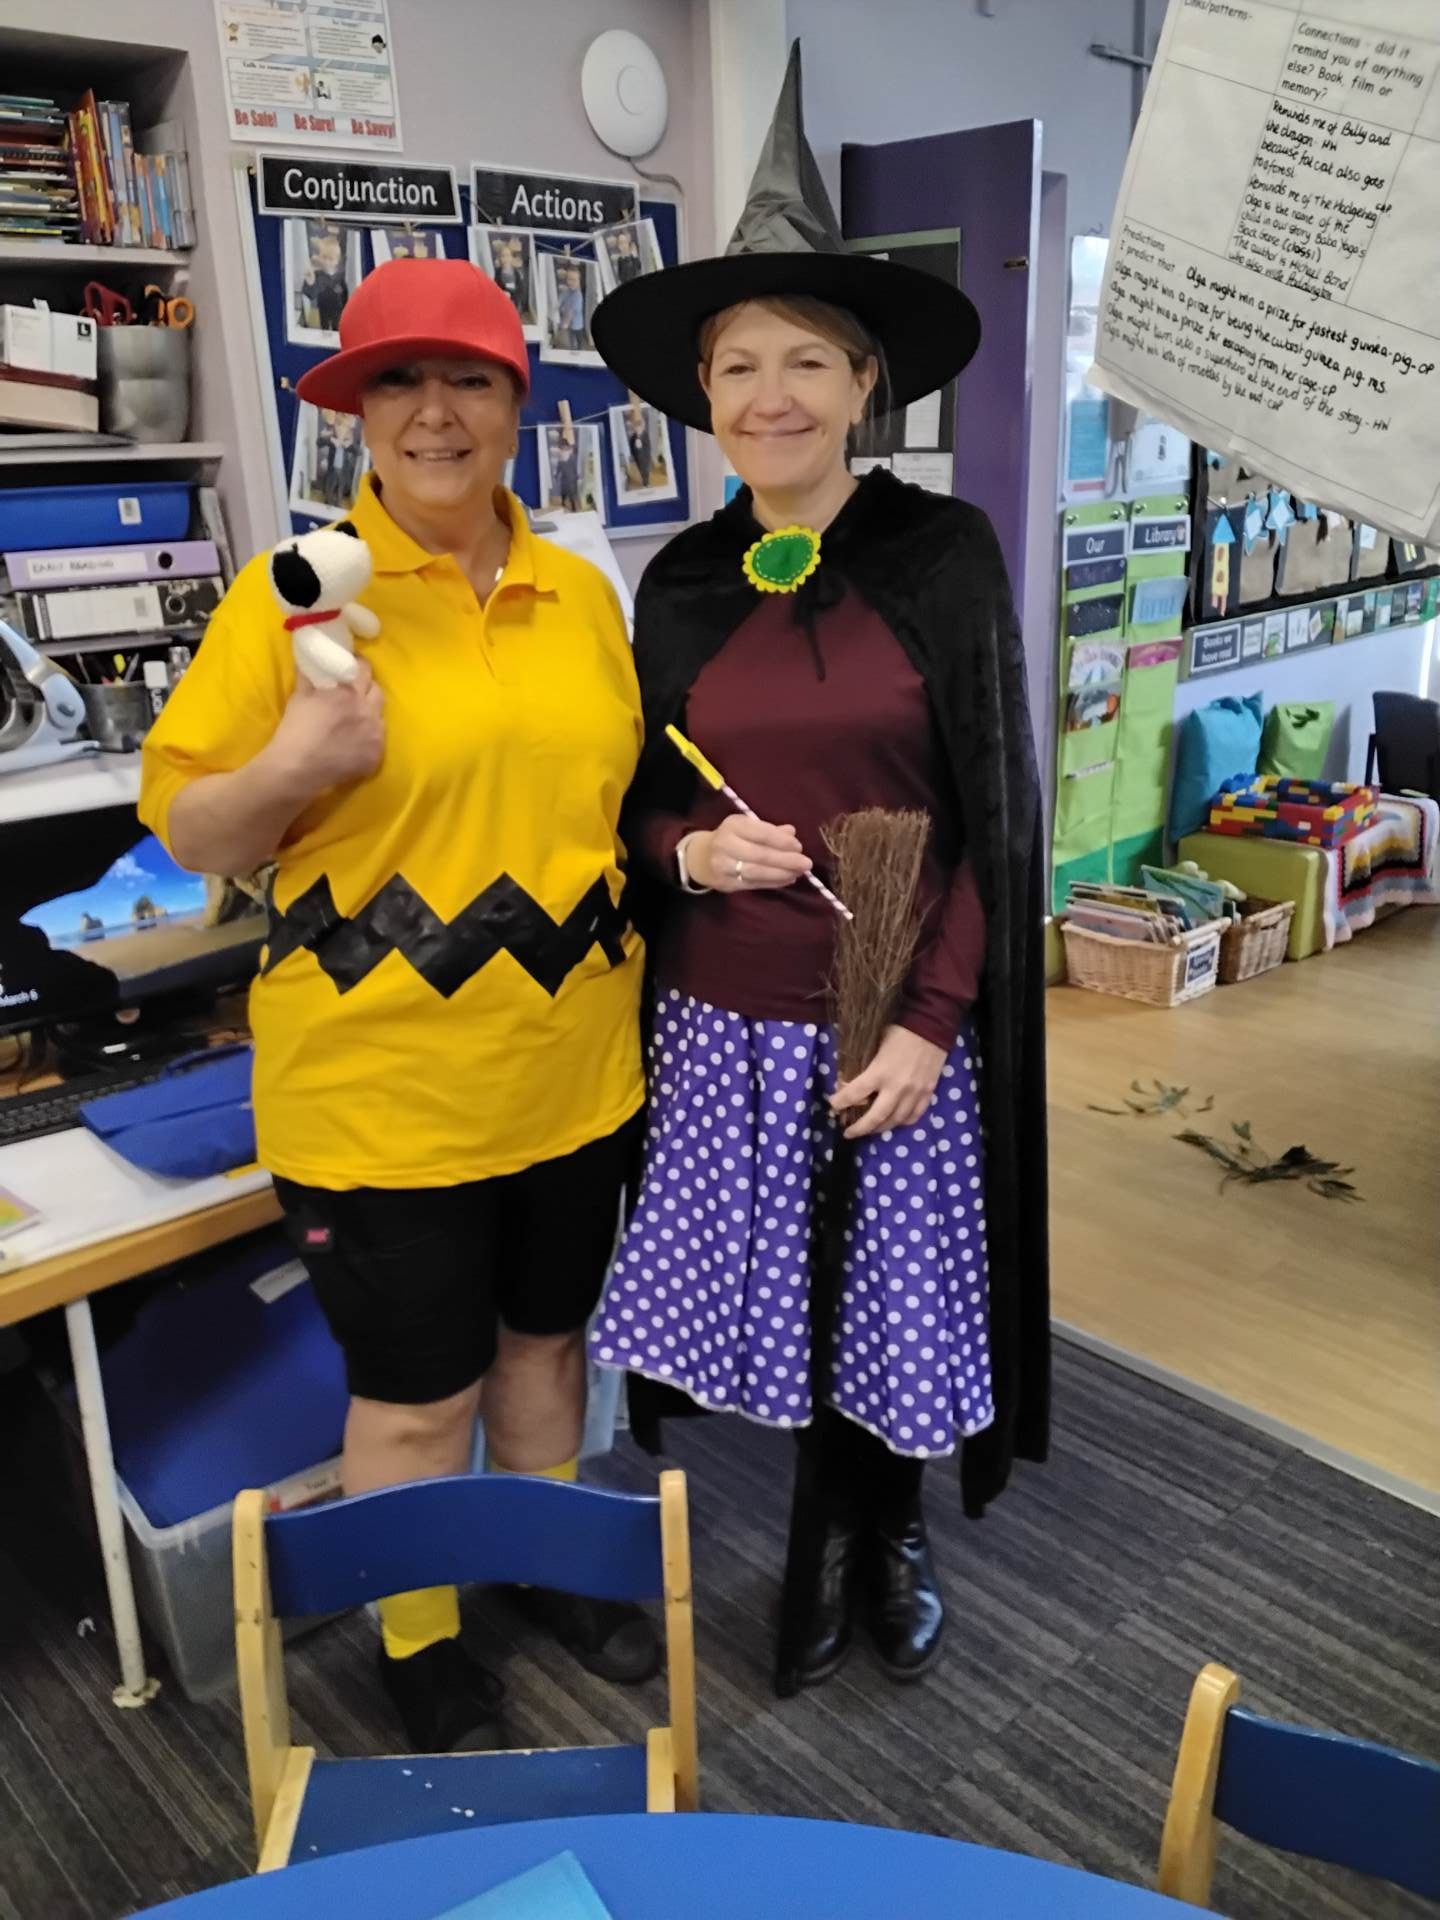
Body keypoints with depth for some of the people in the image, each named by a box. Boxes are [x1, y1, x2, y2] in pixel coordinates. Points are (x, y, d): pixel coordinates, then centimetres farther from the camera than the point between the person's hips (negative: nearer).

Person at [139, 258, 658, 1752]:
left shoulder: (582, 593, 5)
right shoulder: (295, 592, -9)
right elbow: (184, 831, -8)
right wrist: (294, 764, -25)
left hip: (572, 1072, 5)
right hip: (380, 1091, -4)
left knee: (546, 1337, 23)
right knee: (415, 1396, 11)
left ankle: (554, 1571, 48)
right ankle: (417, 1650, 37)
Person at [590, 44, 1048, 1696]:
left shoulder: (945, 555, -4)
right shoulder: (678, 585, 5)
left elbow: (994, 812, -4)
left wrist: (932, 1020, -11)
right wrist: (693, 851, -11)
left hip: (897, 1017, -2)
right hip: (726, 1022, 2)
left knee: (888, 1295, 11)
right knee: (783, 1296, 11)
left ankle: (861, 1541, 40)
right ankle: (854, 1543, 38)